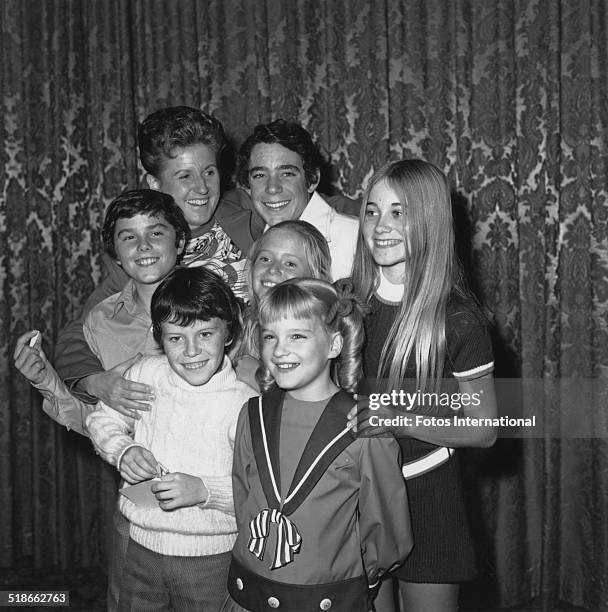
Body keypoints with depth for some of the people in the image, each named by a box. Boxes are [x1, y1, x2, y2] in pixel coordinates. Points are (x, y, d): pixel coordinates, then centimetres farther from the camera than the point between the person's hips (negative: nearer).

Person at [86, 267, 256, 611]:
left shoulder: (244, 404, -18)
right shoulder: (146, 374, -4)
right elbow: (103, 422, 9)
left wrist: (204, 490, -29)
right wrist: (122, 450, -10)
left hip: (211, 558, -4)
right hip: (143, 545, 4)